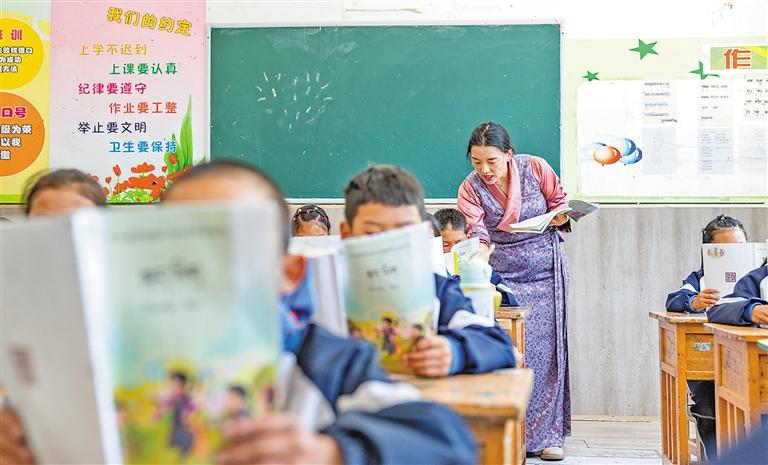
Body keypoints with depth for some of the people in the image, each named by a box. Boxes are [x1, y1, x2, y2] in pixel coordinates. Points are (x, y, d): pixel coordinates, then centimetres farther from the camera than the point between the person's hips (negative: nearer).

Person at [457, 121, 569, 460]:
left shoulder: (536, 168, -6)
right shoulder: (470, 189, -7)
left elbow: (560, 203, 7)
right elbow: (478, 236, -16)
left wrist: (560, 217, -15)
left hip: (546, 269, 0)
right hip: (503, 273, 0)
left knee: (547, 348, -1)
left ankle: (547, 434, 9)